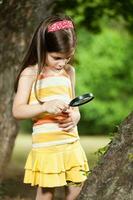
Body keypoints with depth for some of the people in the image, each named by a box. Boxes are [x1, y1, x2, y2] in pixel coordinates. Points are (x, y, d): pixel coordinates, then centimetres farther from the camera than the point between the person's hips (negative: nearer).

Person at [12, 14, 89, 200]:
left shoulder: (69, 71, 10)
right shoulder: (30, 73, -6)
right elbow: (17, 110, -11)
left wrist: (75, 116, -5)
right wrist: (45, 107, -26)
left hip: (71, 140, 5)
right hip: (45, 143, -5)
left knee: (76, 184, 8)